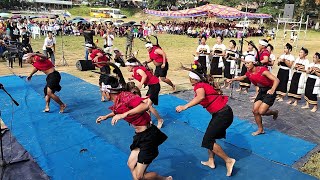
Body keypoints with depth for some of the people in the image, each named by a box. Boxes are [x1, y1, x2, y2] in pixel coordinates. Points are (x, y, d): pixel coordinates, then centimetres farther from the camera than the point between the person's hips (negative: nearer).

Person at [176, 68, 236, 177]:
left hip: (222, 114, -10)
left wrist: (185, 107, -41)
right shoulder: (203, 85, 14)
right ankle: (211, 161, 28)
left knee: (208, 140, -5)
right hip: (221, 113, 10)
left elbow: (201, 96, -37)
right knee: (210, 136, 18)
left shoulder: (199, 86, -13)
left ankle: (228, 161, 3)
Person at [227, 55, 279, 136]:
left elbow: (276, 80, -31)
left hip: (269, 92, -7)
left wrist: (272, 90, -48)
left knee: (261, 111, -14)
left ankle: (274, 112, 20)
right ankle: (260, 129, 20)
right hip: (261, 91, 7)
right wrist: (232, 79, 6)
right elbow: (243, 77, 19)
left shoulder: (262, 70, -26)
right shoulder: (249, 72, -5)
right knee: (255, 110, 2)